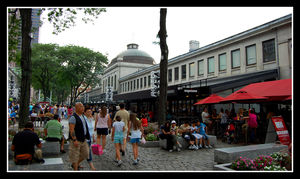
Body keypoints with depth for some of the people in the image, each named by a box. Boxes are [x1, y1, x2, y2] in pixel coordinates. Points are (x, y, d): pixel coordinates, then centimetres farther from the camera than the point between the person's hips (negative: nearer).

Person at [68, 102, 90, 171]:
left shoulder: (82, 116, 12)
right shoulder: (73, 117, -15)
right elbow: (71, 130, -20)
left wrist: (87, 137, 21)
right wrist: (74, 140, -24)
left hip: (83, 140, 9)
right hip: (76, 140, -9)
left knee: (85, 154, 15)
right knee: (75, 156, 2)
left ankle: (76, 164, 34)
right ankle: (75, 168, 16)